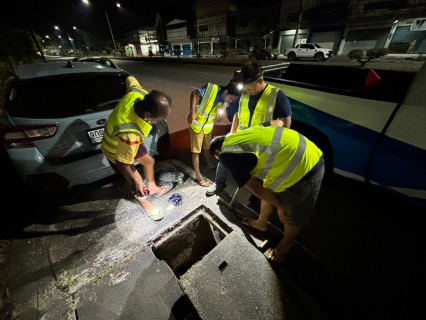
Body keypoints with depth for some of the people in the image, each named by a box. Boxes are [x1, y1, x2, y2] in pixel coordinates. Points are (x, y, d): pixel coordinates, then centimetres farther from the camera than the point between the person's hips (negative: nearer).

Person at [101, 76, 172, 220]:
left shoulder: (138, 92, -30)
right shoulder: (130, 134, -48)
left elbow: (130, 79, -4)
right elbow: (122, 162, -33)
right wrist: (135, 182, -22)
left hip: (131, 142, 7)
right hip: (115, 151, -7)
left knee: (149, 161, 21)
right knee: (136, 180, 9)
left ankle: (152, 187, 49)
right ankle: (144, 202, 41)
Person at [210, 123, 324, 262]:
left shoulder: (226, 155, -8)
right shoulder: (244, 134, 13)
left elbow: (256, 189, -6)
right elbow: (278, 122, 24)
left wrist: (279, 207, 7)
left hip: (303, 168, -9)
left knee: (293, 216, 17)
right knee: (270, 190, 26)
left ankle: (285, 244, 47)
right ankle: (261, 223, 52)